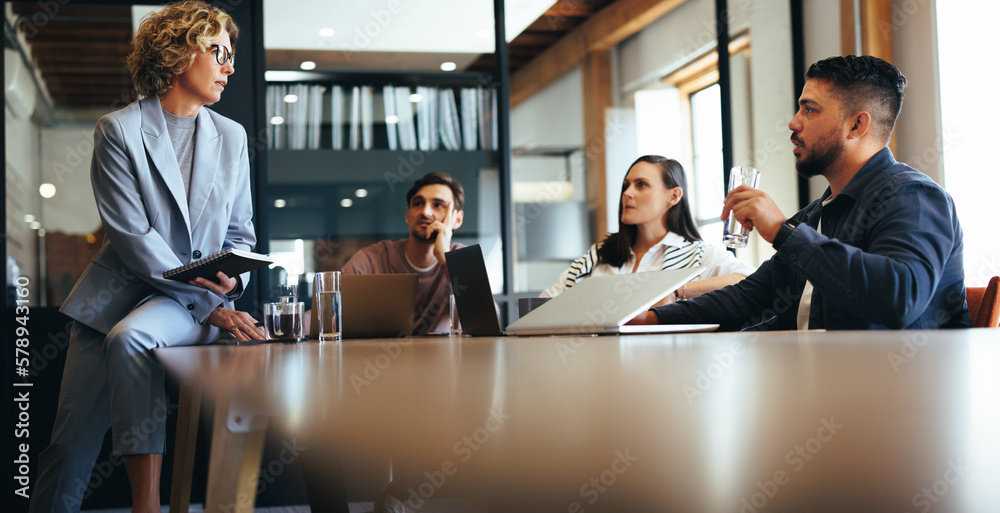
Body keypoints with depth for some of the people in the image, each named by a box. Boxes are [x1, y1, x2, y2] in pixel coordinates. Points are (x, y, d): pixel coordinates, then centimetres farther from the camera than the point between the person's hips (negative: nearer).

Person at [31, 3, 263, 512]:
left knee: (129, 337, -33)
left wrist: (233, 279, -8)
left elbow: (239, 234, 16)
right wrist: (209, 307, -17)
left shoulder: (232, 137, 11)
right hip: (120, 291, 0)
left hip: (200, 301, 0)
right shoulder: (118, 130, -1)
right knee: (70, 445, -4)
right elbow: (131, 236, -10)